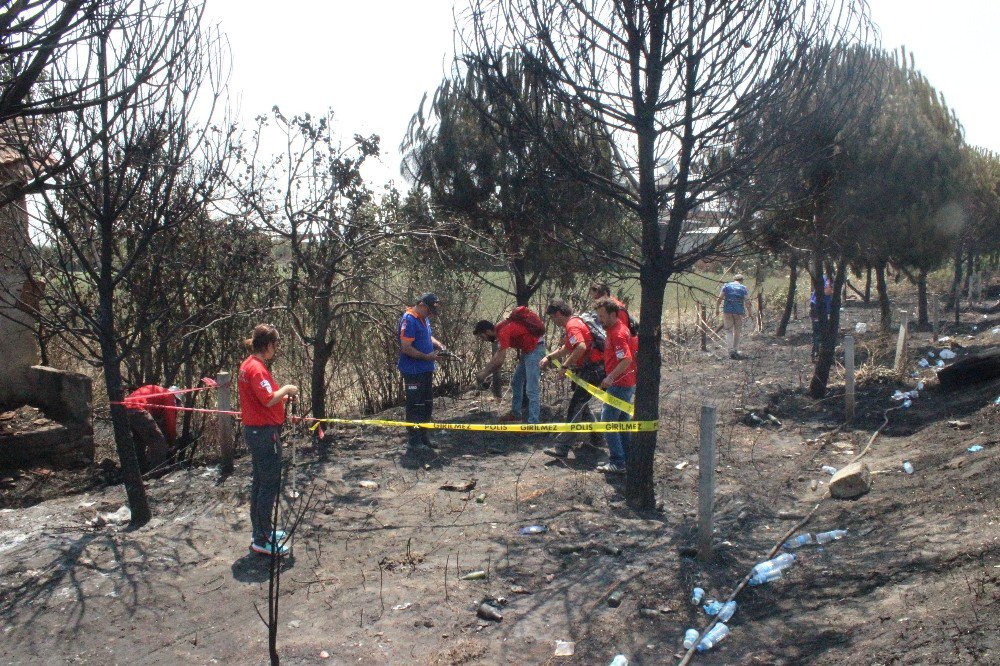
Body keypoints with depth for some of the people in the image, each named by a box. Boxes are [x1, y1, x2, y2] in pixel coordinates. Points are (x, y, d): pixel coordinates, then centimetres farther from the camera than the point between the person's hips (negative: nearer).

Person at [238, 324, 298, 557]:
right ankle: (262, 540, 1)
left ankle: (261, 530, 29)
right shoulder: (257, 368, -19)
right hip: (264, 432, -11)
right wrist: (286, 389, -11)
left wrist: (283, 396, 10)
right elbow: (269, 400, -27)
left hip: (254, 430, 11)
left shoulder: (248, 365, 12)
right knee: (270, 483, -4)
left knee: (261, 481, 18)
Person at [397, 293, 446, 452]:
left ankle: (423, 437, 28)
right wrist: (427, 357, -20)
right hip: (413, 371, -10)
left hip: (426, 370, 10)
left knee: (427, 405, 16)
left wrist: (438, 344, 6)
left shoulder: (424, 319, 11)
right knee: (415, 406, -3)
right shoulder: (409, 320, -19)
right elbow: (406, 348, -23)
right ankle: (414, 442, 5)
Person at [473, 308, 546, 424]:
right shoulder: (499, 328, 6)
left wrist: (485, 374, -11)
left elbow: (500, 360, -22)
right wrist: (485, 369, 14)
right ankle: (515, 414, 29)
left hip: (535, 349, -11)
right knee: (516, 383, 19)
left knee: (531, 389, -13)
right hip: (526, 350, 11)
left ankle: (533, 422, -12)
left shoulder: (503, 332, -23)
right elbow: (498, 354, 18)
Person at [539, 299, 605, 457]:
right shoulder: (575, 322, 16)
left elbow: (581, 347, -33)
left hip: (592, 371, -10)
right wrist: (549, 357, 22)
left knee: (575, 406, -12)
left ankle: (562, 447, -14)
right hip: (593, 370, 10)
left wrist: (565, 366, -25)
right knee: (581, 404, 23)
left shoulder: (572, 326, -16)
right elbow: (567, 347, 30)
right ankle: (596, 437, 34)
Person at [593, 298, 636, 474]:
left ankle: (617, 463, -4)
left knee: (607, 420, -7)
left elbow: (626, 360, -28)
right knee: (622, 419, 17)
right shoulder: (614, 329, 12)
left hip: (620, 384, -10)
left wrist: (610, 377, -27)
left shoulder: (617, 333, -20)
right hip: (627, 383, 10)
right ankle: (628, 458, 25)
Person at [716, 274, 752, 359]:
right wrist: (749, 313, 7)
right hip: (739, 312, 0)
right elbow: (747, 302, -3)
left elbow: (719, 299, 0)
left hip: (727, 311, 0)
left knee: (729, 331, 6)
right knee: (737, 332, 12)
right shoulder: (744, 289, 3)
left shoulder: (726, 286, 5)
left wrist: (717, 309, 9)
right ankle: (735, 351, 16)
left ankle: (731, 349, -11)